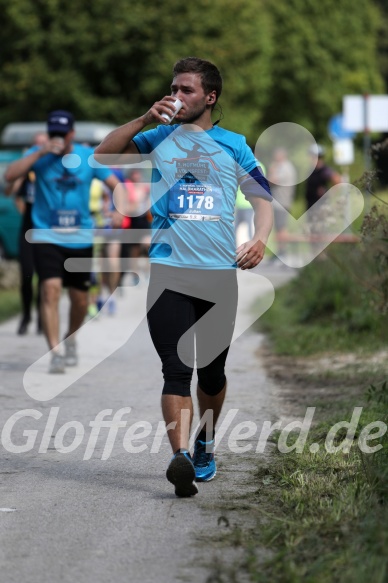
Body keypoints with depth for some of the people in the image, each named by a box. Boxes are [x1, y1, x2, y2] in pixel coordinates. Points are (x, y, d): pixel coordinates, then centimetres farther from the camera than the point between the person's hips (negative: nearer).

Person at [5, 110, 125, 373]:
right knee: (51, 289, -20)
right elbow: (10, 175, -15)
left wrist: (119, 209, -18)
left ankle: (71, 340, 40)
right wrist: (39, 153, -23)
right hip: (47, 236, -2)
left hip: (80, 237, 2)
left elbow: (114, 184, 1)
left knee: (80, 298, 11)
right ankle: (55, 353, -21)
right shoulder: (39, 155, -2)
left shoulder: (88, 157, 1)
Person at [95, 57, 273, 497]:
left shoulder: (233, 144, 11)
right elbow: (102, 154, 6)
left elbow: (261, 196, 10)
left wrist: (260, 238, -9)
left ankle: (205, 444, 33)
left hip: (220, 274, 1)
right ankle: (180, 456, -24)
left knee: (212, 371, 12)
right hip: (168, 270, -1)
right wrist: (146, 119, -4)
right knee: (177, 369, -14)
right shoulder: (160, 138, 12)